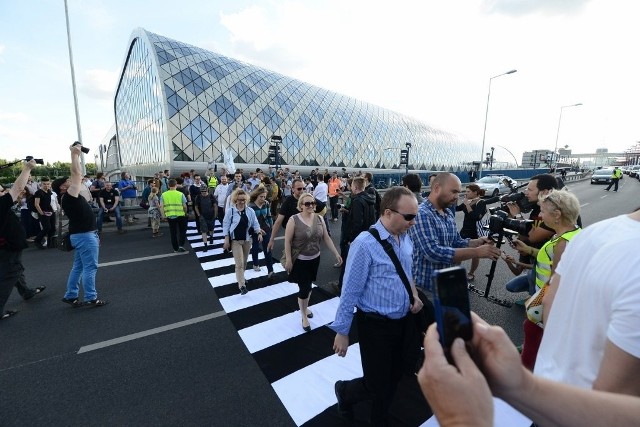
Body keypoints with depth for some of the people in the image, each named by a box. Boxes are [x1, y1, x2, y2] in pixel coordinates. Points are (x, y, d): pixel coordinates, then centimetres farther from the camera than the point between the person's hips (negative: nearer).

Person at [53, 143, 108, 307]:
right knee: (90, 267, -4)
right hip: (85, 235, -10)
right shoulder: (68, 196, -13)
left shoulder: (71, 197, 11)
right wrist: (75, 154, -13)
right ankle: (91, 299, 4)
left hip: (82, 234, 10)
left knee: (79, 267, 16)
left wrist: (77, 154, 15)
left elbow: (77, 176, 17)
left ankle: (70, 296, 24)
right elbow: (77, 173, -19)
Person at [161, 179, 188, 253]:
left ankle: (175, 248, 21)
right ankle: (181, 245, 0)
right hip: (180, 215, -2)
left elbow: (161, 206, -4)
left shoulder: (163, 195, -1)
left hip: (170, 216, 2)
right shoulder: (180, 194, -7)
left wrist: (163, 215, 5)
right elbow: (184, 206, -5)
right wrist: (185, 213, 11)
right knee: (182, 231, 14)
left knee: (173, 233, 13)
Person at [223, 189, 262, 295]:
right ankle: (242, 285, -3)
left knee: (244, 262, 18)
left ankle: (241, 278, 41)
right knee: (239, 263, -8)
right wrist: (226, 239, -10)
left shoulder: (250, 211, 2)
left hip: (247, 240, 4)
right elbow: (226, 225, -6)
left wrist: (259, 233, -10)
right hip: (235, 240, -4)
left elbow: (255, 223, 5)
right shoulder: (230, 211, -7)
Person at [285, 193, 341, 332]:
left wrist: (336, 254, 0)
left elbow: (326, 238, 2)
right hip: (300, 260, -4)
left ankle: (305, 307, 46)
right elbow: (287, 241, -13)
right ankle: (304, 317, 22)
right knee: (304, 288, -1)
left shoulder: (319, 219, -2)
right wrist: (288, 260, -13)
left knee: (308, 285, 20)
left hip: (315, 259, 5)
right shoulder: (294, 220, -16)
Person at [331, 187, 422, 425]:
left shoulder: (405, 238, -2)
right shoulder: (365, 244, -25)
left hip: (405, 320, 7)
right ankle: (344, 391, 42)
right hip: (376, 325, -7)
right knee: (377, 385, 7)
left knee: (397, 373, 24)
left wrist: (414, 294, -4)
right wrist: (342, 332, -13)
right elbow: (350, 291, -20)